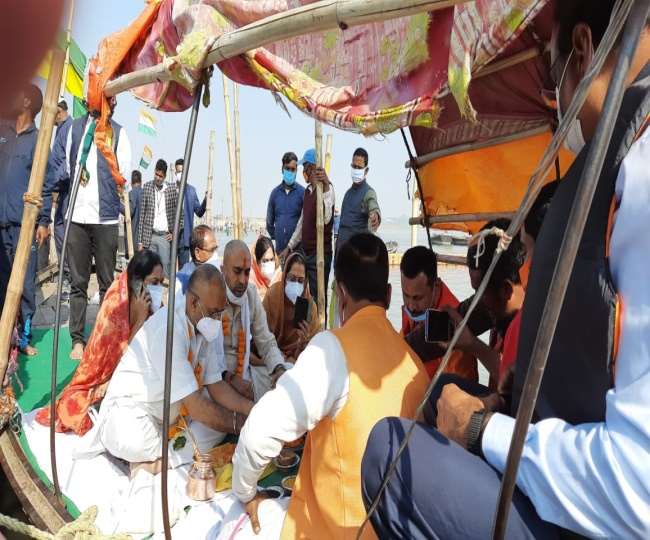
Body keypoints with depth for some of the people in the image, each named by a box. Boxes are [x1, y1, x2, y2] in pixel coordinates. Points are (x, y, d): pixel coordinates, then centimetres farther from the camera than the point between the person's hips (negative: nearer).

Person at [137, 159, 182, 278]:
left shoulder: (172, 190, 1)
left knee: (166, 270, -1)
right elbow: (142, 215, 4)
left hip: (165, 237, -1)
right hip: (149, 237, 1)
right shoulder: (147, 187, 4)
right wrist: (140, 241, 1)